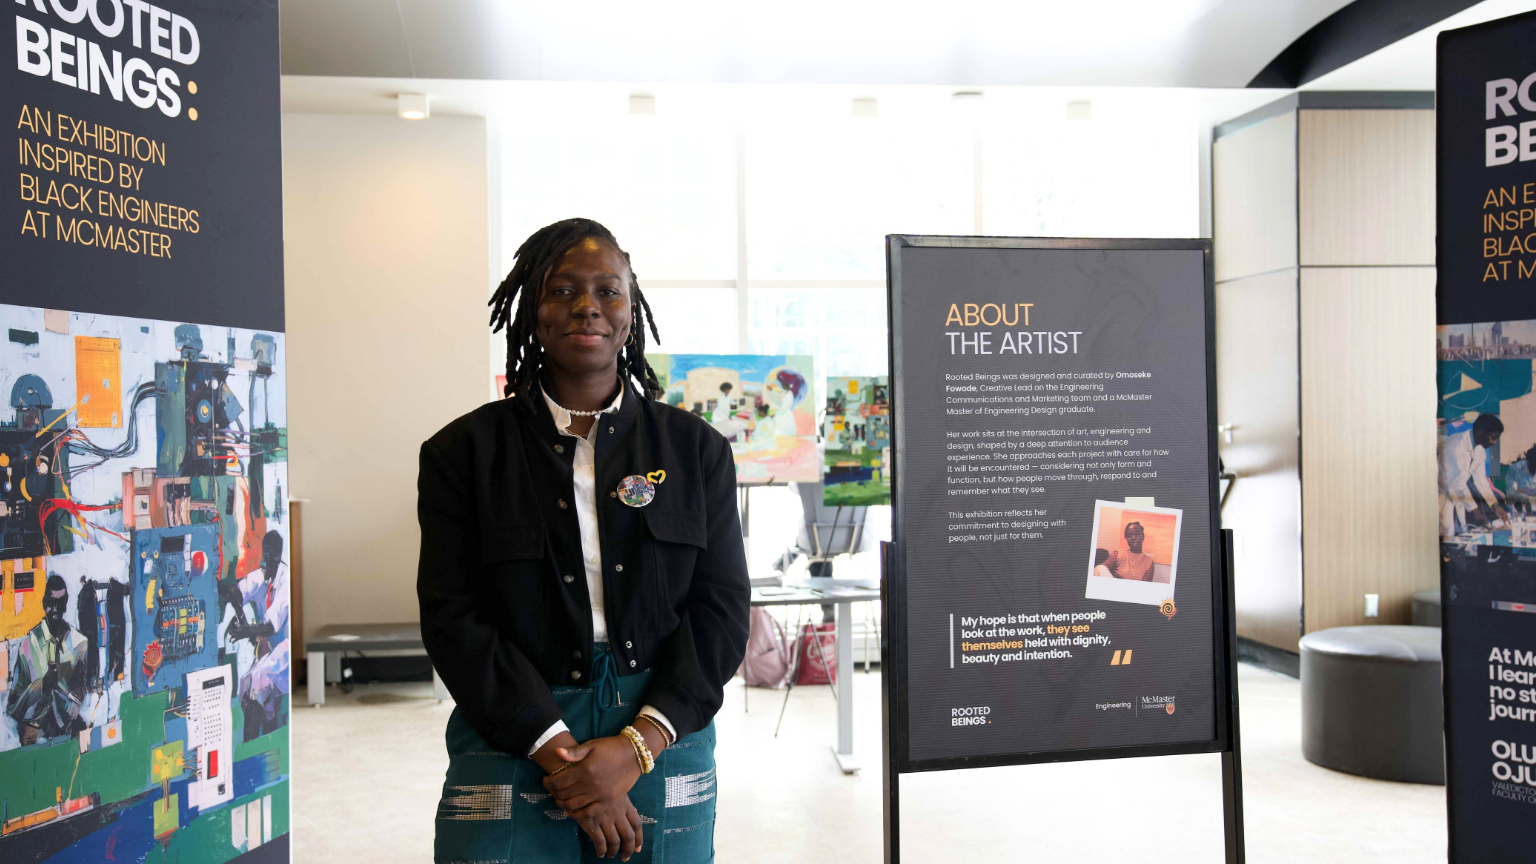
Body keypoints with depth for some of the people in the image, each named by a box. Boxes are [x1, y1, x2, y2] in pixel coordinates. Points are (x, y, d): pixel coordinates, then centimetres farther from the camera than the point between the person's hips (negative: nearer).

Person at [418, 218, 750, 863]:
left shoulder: (697, 449, 5)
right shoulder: (462, 452, 2)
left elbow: (721, 611, 0)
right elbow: (452, 619, -4)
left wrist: (636, 746, -13)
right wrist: (559, 754, -13)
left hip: (660, 745, 1)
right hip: (513, 753, -1)